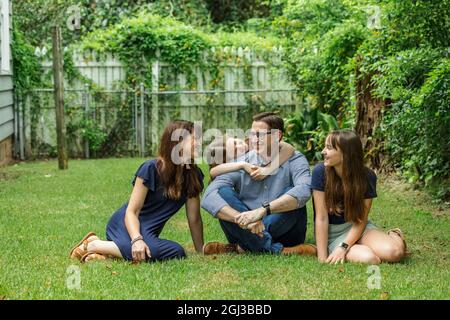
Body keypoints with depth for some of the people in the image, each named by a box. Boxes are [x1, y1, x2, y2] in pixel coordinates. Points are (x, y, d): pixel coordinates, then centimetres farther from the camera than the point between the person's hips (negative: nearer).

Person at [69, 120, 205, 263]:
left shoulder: (193, 175, -1)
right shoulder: (151, 169, -15)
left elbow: (194, 218, 4)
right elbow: (131, 211, -16)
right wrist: (137, 240, -33)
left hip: (149, 231, 8)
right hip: (127, 224, -7)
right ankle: (93, 245, -15)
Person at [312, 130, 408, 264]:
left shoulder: (367, 176, -12)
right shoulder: (320, 172, -17)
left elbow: (361, 220, -9)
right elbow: (321, 218, -17)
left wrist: (343, 247, -24)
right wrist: (322, 258, -21)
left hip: (357, 228, 2)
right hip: (332, 233, -2)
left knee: (395, 252, -25)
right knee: (370, 259, -30)